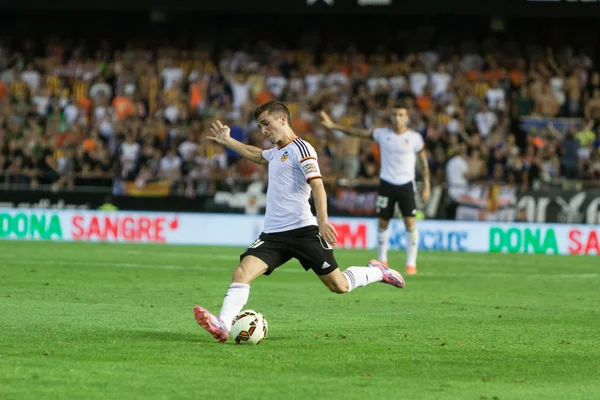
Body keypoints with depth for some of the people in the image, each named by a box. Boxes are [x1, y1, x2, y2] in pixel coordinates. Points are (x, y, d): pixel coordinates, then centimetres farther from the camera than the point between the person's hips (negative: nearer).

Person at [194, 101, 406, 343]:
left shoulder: (300, 149, -6)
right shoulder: (276, 152, 20)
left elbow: (317, 185, -17)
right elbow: (256, 155, 45)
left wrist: (323, 221, -28)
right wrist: (227, 141, 42)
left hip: (302, 230, -7)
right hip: (272, 233, 7)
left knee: (338, 286, -1)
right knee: (242, 271, -18)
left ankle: (377, 272, 26)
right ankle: (223, 325, -32)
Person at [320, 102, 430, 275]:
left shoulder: (414, 137, -3)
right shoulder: (383, 134, 1)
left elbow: (424, 162, 3)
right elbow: (359, 132, 5)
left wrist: (426, 185, -2)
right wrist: (333, 126, 0)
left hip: (406, 185, -2)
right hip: (386, 183, 2)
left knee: (410, 222, -9)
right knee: (383, 222, 3)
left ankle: (411, 263, -2)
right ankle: (382, 260, 16)